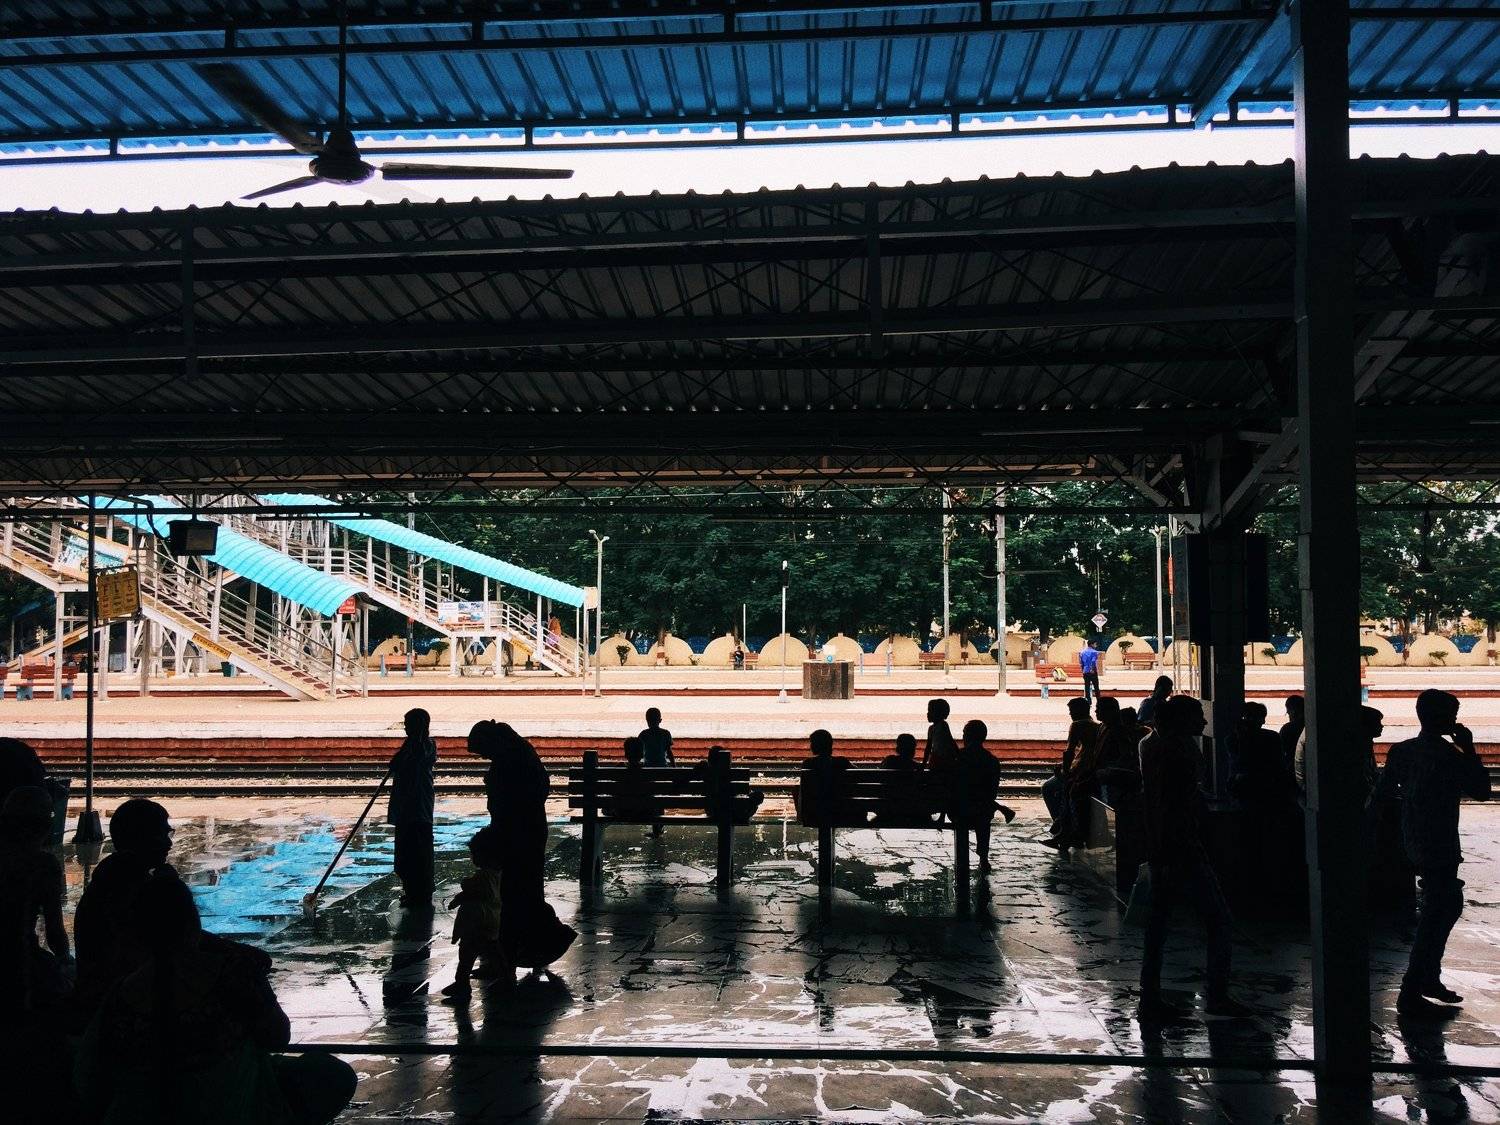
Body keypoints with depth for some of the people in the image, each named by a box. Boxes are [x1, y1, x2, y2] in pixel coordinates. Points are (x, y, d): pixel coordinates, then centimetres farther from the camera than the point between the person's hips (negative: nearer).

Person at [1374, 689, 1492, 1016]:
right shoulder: (1448, 755, -19)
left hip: (1414, 840, 8)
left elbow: (1385, 790, 10)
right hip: (1439, 845, -8)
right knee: (1435, 916, -2)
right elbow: (1482, 790, -11)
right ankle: (1411, 994, -1)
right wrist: (1469, 749, -6)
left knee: (1449, 904, 23)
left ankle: (1429, 977, 29)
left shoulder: (1402, 750, 4)